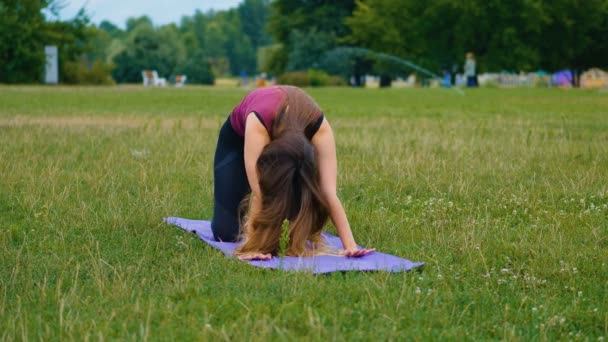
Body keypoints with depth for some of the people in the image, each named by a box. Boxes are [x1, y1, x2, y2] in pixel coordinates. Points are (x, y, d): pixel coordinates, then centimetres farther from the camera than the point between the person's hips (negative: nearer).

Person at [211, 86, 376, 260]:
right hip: (237, 136, -2)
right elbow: (258, 192, -51)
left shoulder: (318, 126, -41)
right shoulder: (257, 122, -47)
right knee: (226, 231, -11)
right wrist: (253, 246, -58)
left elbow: (329, 192, -45)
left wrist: (350, 245, -52)